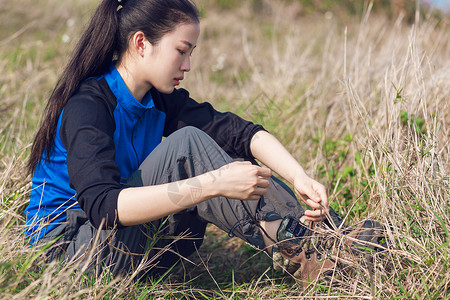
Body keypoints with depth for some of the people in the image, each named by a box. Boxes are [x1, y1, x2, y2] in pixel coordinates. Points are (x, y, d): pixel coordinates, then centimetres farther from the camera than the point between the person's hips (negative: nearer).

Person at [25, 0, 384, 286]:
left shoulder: (159, 99, 3)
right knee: (186, 145, -25)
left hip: (133, 241, 8)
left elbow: (238, 130, -7)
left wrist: (300, 178, -25)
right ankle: (295, 246, -22)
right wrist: (213, 184, -41)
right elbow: (103, 205, -37)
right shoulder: (86, 106, -21)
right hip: (67, 248, -8)